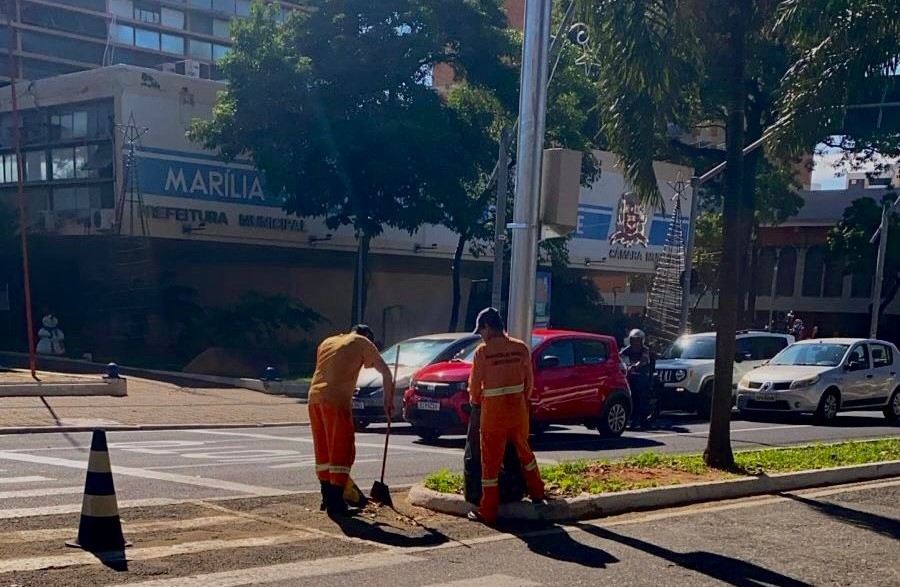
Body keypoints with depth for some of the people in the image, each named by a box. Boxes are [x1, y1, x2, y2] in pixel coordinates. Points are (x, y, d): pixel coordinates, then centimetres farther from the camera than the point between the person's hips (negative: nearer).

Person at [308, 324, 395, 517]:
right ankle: (336, 503, -7)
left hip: (315, 397, 7)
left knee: (323, 449, 14)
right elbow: (385, 371, 6)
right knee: (342, 450, -3)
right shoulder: (362, 342, 9)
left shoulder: (327, 342, 26)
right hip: (336, 401, -7)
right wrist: (388, 400, 13)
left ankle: (328, 498, 21)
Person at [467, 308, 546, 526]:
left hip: (493, 412, -4)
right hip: (518, 410, 4)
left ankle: (488, 512, 6)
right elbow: (529, 381, 6)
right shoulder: (521, 348, 0)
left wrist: (476, 401, 14)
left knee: (491, 461, 3)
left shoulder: (483, 351, -11)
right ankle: (537, 495, 35)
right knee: (524, 451, 24)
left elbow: (474, 385, -5)